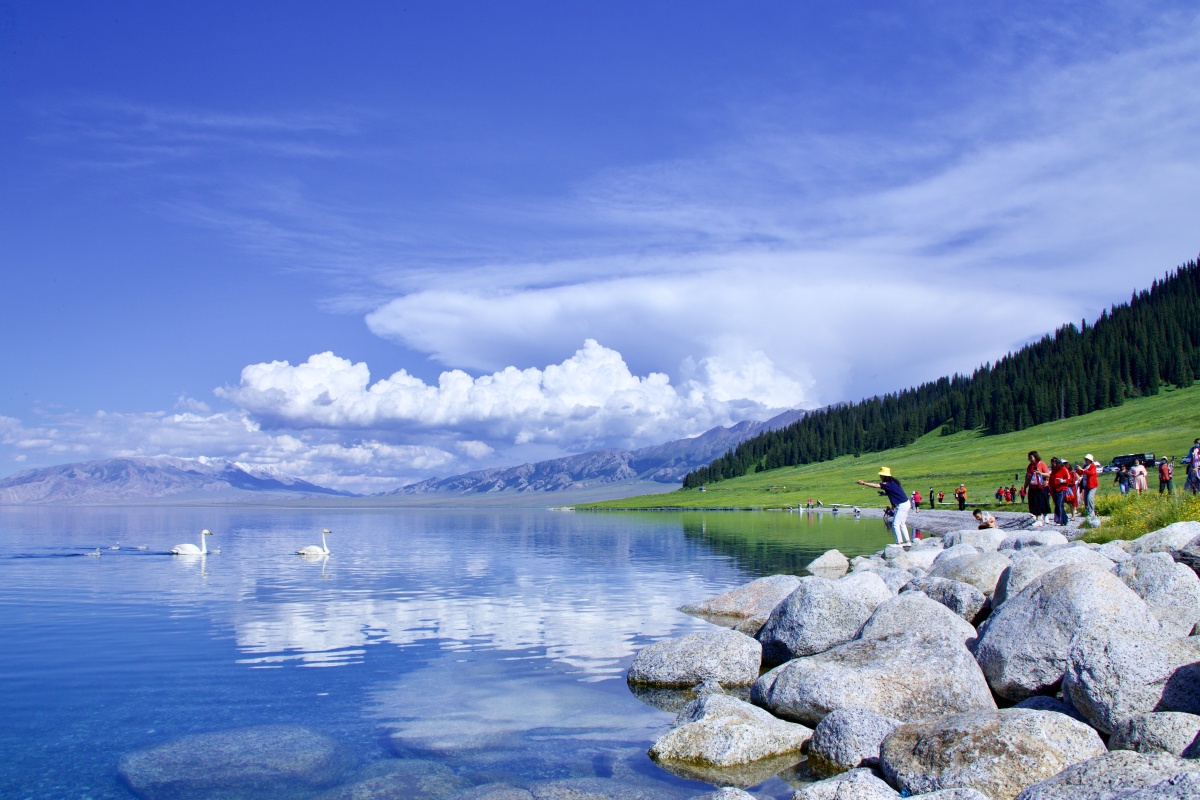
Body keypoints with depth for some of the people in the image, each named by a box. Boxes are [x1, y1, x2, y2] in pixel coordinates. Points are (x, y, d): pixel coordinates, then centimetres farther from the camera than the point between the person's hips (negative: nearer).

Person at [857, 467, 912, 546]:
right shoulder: (892, 482, 10)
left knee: (895, 524, -8)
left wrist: (863, 483, -25)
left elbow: (876, 486, -27)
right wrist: (885, 493, 8)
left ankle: (899, 542, -9)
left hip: (902, 505, -10)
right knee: (901, 524, 18)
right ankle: (908, 541, 22)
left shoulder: (888, 484, -19)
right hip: (906, 504, 10)